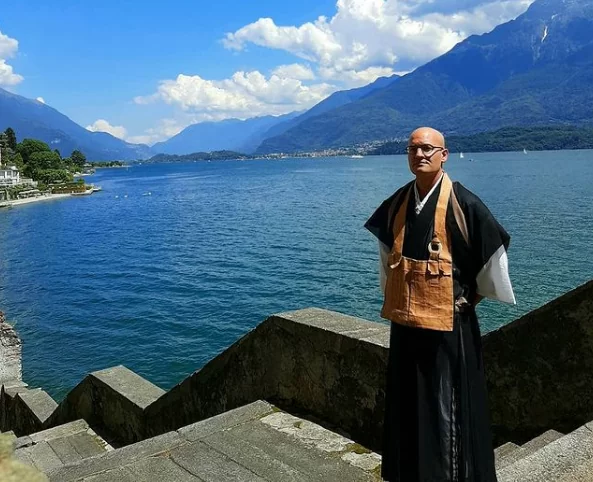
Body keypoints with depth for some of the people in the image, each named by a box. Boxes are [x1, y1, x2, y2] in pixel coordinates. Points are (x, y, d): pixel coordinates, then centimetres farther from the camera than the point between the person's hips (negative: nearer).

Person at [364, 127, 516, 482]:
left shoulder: (463, 204, -12)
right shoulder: (397, 203, 6)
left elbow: (493, 252, -4)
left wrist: (474, 296, 4)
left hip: (448, 323, -6)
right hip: (404, 321, 6)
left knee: (446, 406, 4)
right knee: (407, 405, 16)